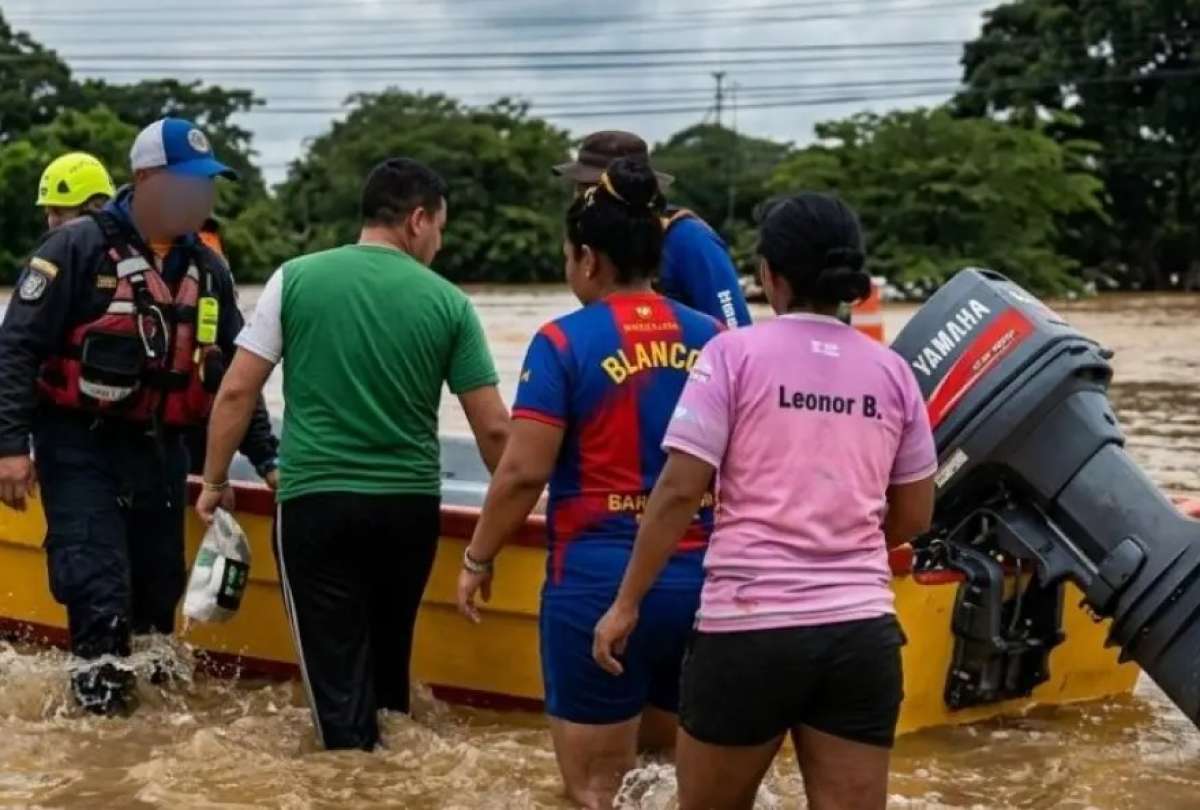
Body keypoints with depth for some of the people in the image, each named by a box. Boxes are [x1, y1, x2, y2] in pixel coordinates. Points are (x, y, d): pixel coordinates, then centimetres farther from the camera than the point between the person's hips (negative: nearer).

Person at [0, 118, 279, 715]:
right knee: (99, 596, -12)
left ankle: (152, 685, 28)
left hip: (160, 450, 6)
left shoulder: (209, 271, 8)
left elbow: (234, 374, 17)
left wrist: (266, 454, 14)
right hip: (79, 446, -6)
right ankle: (102, 689, -4)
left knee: (160, 588, 12)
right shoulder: (78, 248, -10)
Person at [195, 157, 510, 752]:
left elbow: (236, 392, 0)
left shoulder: (297, 278, 0)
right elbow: (494, 429, 2)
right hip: (409, 507, 2)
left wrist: (214, 481, 12)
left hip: (315, 502, -2)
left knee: (338, 673, 4)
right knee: (388, 658, 21)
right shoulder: (448, 302, 0)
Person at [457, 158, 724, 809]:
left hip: (599, 579, -4)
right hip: (700, 579, 4)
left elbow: (525, 471, -11)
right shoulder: (713, 339, 4)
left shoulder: (565, 341, -8)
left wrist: (478, 558, 2)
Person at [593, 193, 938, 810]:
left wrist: (626, 603, 1)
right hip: (861, 631, 3)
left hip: (751, 626, -3)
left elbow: (680, 491, -7)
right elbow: (914, 516, 15)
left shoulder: (736, 354, -3)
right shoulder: (891, 371, 9)